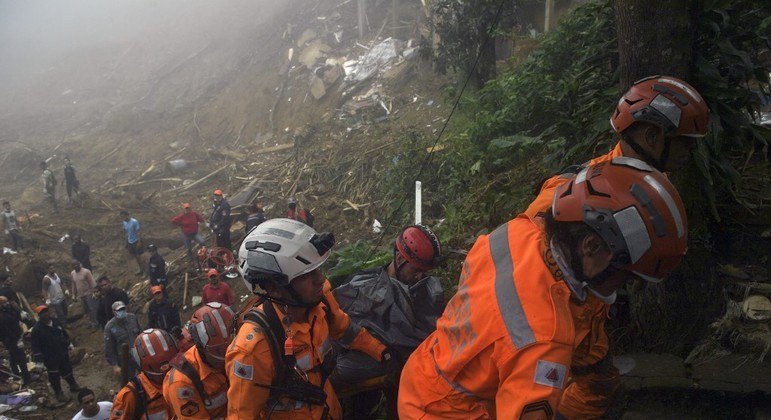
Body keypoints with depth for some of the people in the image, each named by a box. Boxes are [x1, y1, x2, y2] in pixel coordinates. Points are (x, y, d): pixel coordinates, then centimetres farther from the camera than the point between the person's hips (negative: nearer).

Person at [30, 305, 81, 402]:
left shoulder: (56, 322, -2)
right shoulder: (37, 329, -20)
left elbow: (64, 334, 13)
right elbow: (35, 345, -16)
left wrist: (69, 345, 18)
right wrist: (38, 357, -15)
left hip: (63, 353, 6)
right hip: (50, 357, -5)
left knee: (67, 370, 21)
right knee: (54, 376, 6)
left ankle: (73, 385, 41)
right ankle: (59, 394, 21)